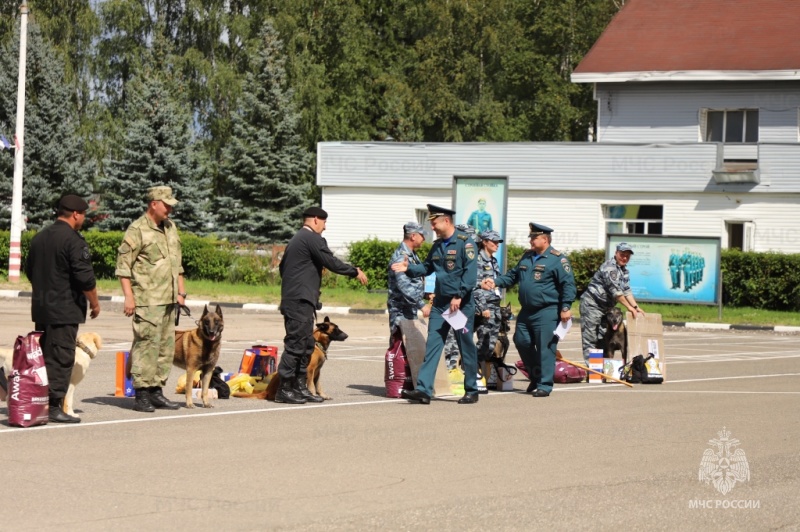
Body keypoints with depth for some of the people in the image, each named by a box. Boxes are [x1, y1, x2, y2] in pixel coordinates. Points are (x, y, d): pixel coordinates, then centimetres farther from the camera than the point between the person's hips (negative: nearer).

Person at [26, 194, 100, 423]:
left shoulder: (39, 237, 11)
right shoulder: (73, 240, -15)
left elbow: (30, 271, 21)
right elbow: (85, 278, -17)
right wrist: (94, 303, -4)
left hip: (41, 308, 8)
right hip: (65, 310, -8)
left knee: (42, 356, 13)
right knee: (61, 359, -5)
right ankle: (54, 406, -6)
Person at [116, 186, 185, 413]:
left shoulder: (170, 227, 17)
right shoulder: (137, 230, -8)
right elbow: (123, 264, -11)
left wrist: (181, 292, 18)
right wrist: (128, 296, -16)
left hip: (169, 300, 8)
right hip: (148, 300, -8)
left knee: (166, 346, 10)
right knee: (146, 345, -8)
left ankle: (156, 391, 17)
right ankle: (141, 395, -5)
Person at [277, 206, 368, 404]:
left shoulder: (296, 239, 21)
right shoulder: (312, 238, -9)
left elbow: (282, 266, 25)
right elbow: (331, 262, -13)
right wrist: (355, 272, -2)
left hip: (293, 298, 10)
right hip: (301, 300, -10)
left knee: (306, 344, 13)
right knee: (296, 343, -9)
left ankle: (299, 386, 15)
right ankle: (284, 389, -8)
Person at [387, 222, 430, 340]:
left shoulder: (412, 255, 15)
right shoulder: (400, 257, -18)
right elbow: (404, 286, -28)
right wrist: (421, 305, -30)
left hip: (411, 309, 10)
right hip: (401, 311, -10)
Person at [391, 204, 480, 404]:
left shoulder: (464, 242, -10)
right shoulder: (437, 245, 13)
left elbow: (470, 272, -16)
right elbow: (427, 268, 19)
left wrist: (459, 296, -21)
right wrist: (409, 268, 2)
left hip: (462, 303, -7)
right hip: (440, 303, 7)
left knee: (466, 347, 3)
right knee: (432, 344, -2)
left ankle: (471, 391, 14)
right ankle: (423, 390, -7)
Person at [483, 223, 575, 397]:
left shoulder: (557, 259, -8)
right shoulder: (527, 257, 15)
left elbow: (568, 284, -12)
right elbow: (513, 275, 23)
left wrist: (566, 308, -18)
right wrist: (495, 282, 8)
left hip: (547, 312, -8)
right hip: (526, 311, 8)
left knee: (545, 349, -7)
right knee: (522, 343, 11)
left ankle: (544, 385, -2)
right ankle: (535, 377, 28)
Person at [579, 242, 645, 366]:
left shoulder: (624, 271, 12)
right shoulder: (609, 267, -18)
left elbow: (627, 291, 9)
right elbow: (615, 291, -22)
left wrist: (636, 308, -4)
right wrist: (631, 309, -20)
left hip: (605, 308, 9)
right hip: (591, 305, -9)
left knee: (603, 339, 8)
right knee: (590, 340, -9)